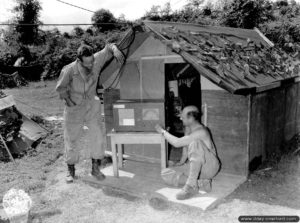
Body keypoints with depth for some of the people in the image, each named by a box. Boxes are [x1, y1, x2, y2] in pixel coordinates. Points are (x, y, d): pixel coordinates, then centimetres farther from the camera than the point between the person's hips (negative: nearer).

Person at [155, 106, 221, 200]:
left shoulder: (201, 132, -22)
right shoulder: (189, 129, 5)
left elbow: (177, 143, -24)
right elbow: (185, 146, 18)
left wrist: (163, 131, -12)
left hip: (210, 167, -8)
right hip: (194, 168, 8)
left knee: (194, 143, -36)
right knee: (165, 174, -7)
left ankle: (191, 185, -36)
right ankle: (201, 183, -16)